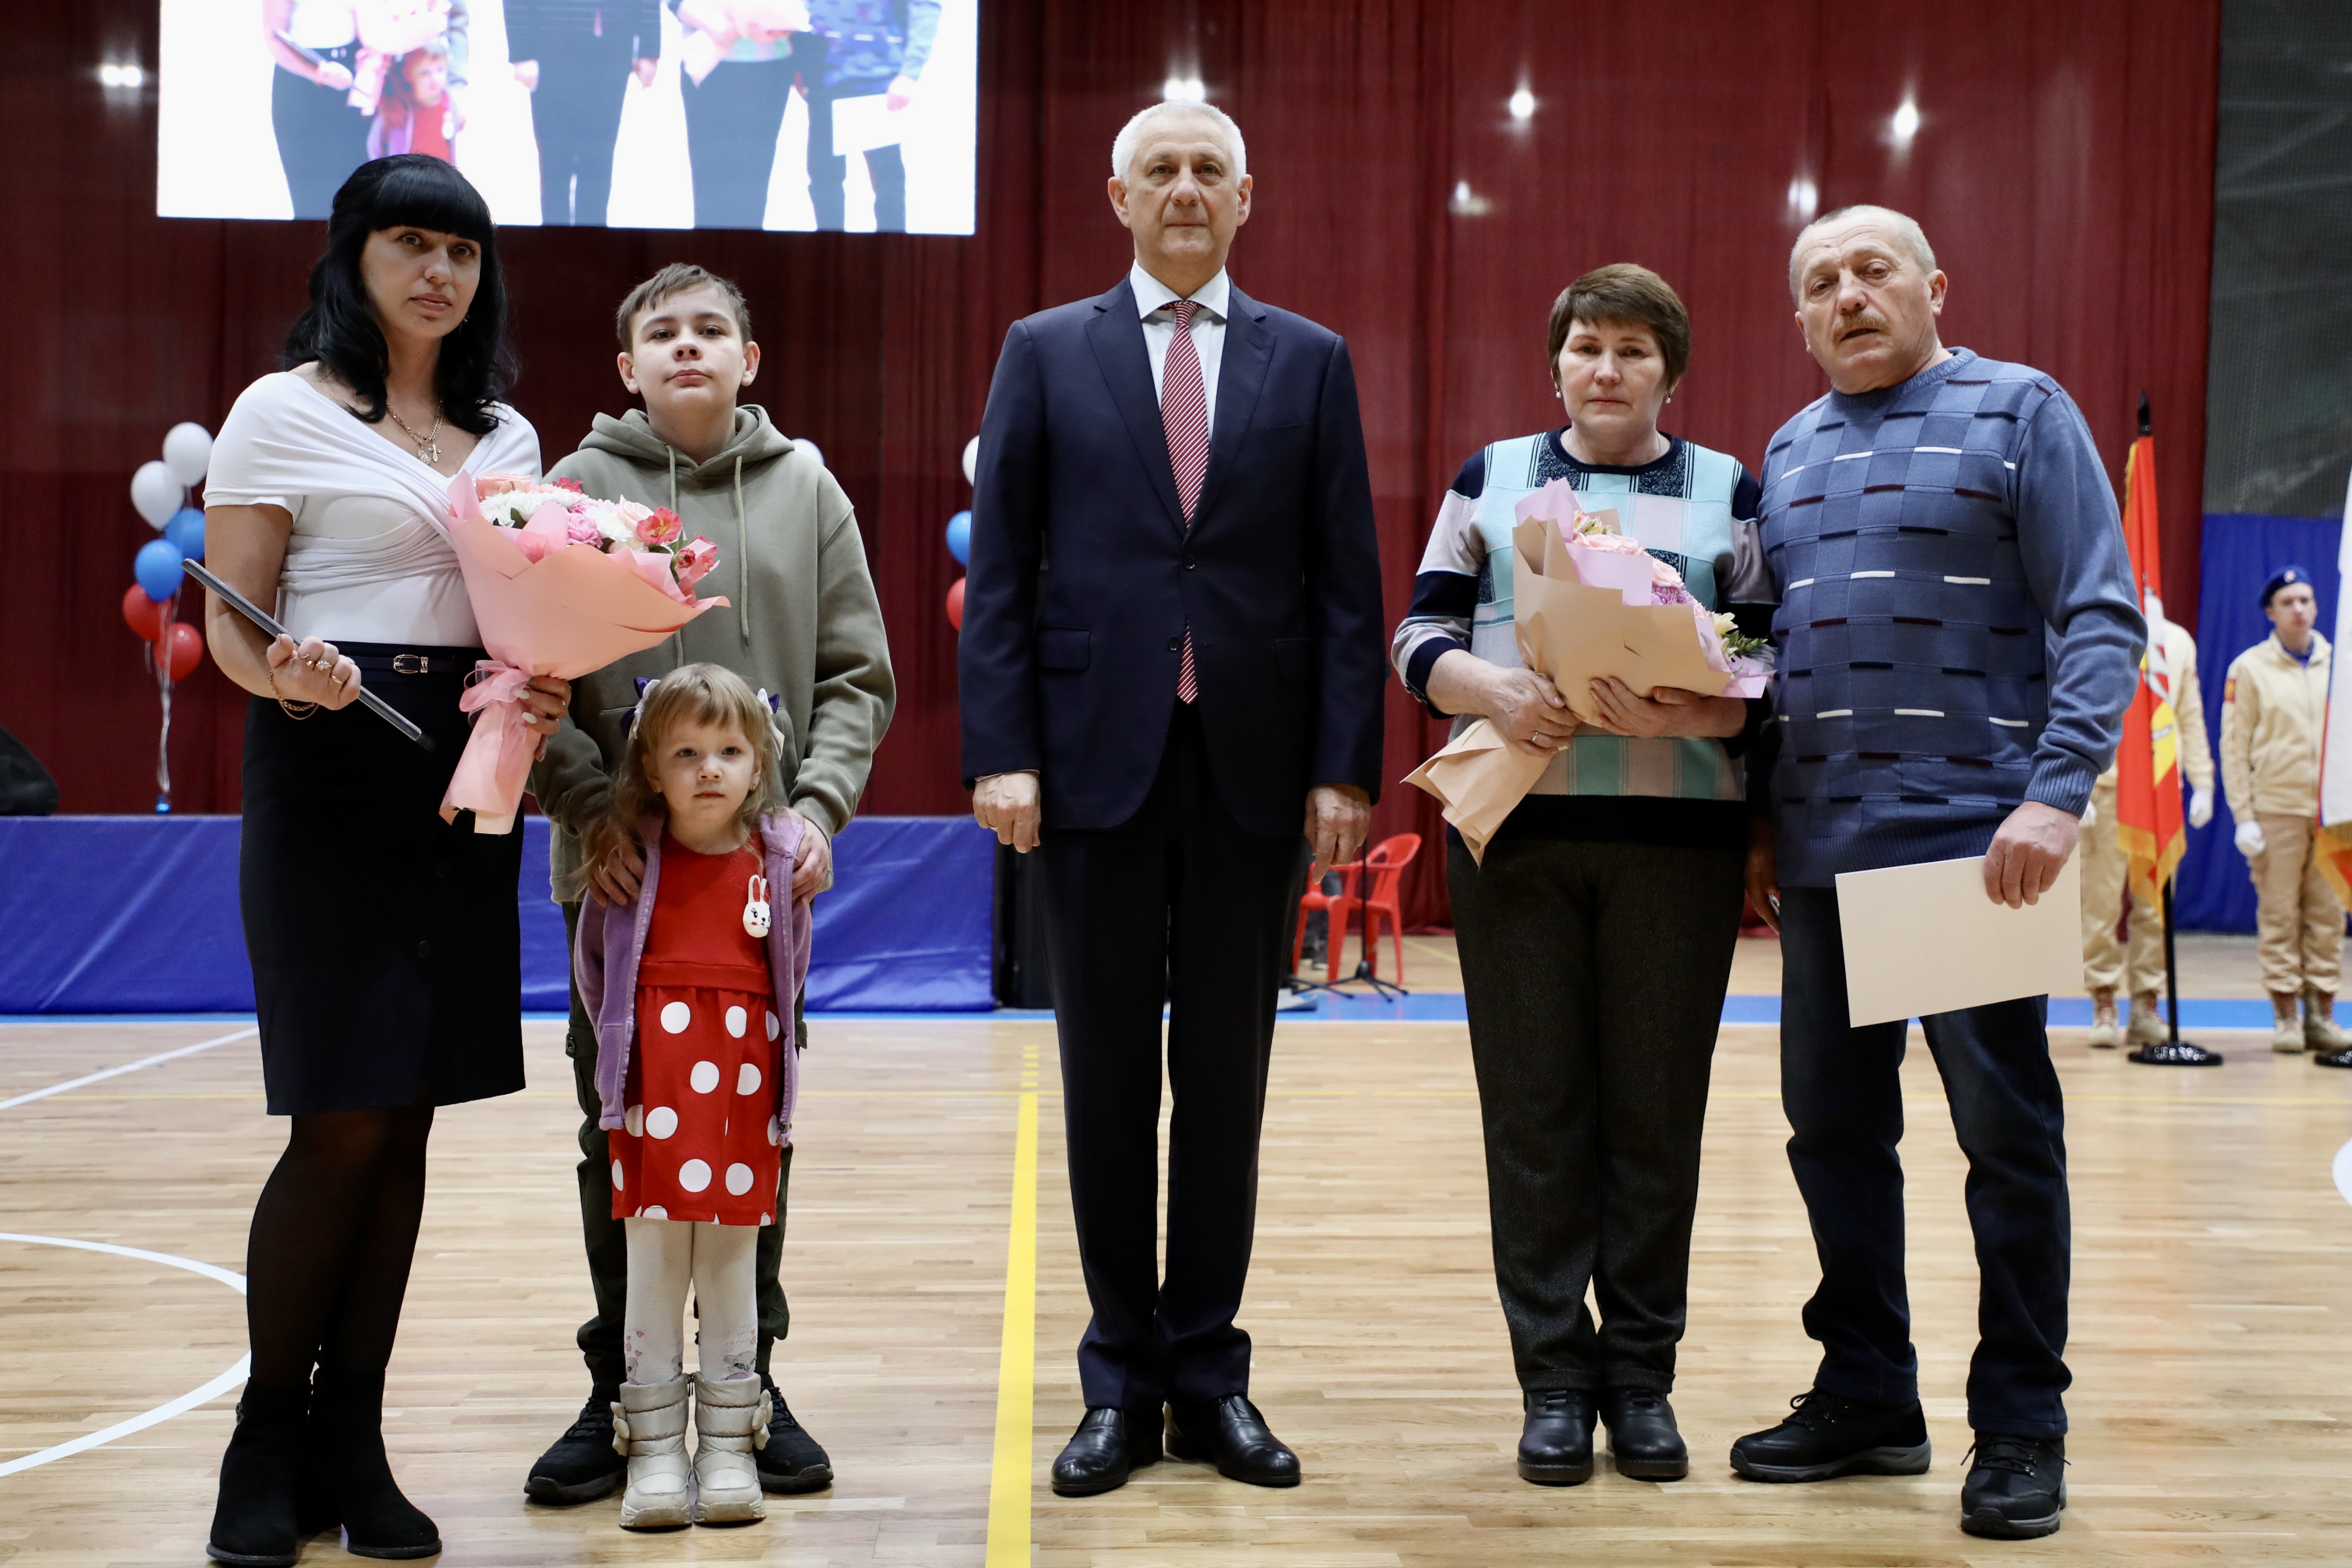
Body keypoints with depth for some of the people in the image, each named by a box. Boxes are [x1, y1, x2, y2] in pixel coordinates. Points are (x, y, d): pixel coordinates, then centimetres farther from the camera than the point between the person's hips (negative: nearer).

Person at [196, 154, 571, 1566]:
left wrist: (544, 692, -2)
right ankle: (267, 1446, 9)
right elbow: (230, 622, -4)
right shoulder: (283, 414, 0)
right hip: (328, 772, -5)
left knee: (408, 1122, 6)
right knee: (346, 1121, -8)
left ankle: (351, 1443, 14)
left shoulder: (508, 436, 15)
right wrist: (294, 681, -24)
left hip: (465, 777, 5)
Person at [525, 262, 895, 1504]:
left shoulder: (807, 492, 8)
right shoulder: (577, 491, 4)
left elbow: (856, 677, 6)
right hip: (615, 869, -1)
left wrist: (818, 806, -8)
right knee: (620, 1132, 4)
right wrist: (593, 812, -12)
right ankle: (621, 1391, 15)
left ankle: (750, 1382, 17)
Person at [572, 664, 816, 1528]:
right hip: (656, 1078, -1)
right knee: (653, 1257, 1)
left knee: (731, 1259, 7)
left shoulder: (779, 856, 1)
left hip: (744, 1075, 1)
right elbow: (591, 962, 10)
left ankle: (728, 1447, 17)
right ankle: (654, 1451, 10)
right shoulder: (630, 856, -1)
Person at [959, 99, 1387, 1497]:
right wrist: (1001, 751, -7)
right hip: (1099, 758, 0)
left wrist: (1347, 766, -4)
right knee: (1108, 1081, 6)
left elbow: (1349, 582, 5)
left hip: (1256, 768, 1)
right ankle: (1122, 1380, 15)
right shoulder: (1047, 354, 8)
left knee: (1228, 1080, 6)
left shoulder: (1312, 362, 9)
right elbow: (997, 570, 3)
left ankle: (1210, 1375, 16)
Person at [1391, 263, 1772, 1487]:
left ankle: (1641, 1375, 13)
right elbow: (1422, 632, 7)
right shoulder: (1491, 479, 12)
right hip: (1515, 825, 1)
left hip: (1676, 832, 0)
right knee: (1533, 1109, 2)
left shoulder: (1728, 492, 10)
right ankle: (1556, 1378, 10)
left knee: (1656, 1111, 3)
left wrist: (1691, 711, -16)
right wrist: (1496, 690, -13)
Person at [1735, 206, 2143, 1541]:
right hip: (1822, 849, 6)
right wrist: (1759, 821, 10)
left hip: (1975, 837, -6)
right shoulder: (1790, 454, 15)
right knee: (1834, 1127, 9)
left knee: (2008, 1131, 1)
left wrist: (2059, 793, -20)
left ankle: (2022, 1427, 10)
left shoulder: (2019, 413, -2)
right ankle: (1868, 1396, 22)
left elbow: (2099, 618, -8)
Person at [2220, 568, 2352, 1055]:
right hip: (2276, 808, -3)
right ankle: (2285, 1014, 4)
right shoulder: (2250, 668, 3)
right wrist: (2244, 817, -5)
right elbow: (2234, 748, 1)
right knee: (2279, 914, -2)